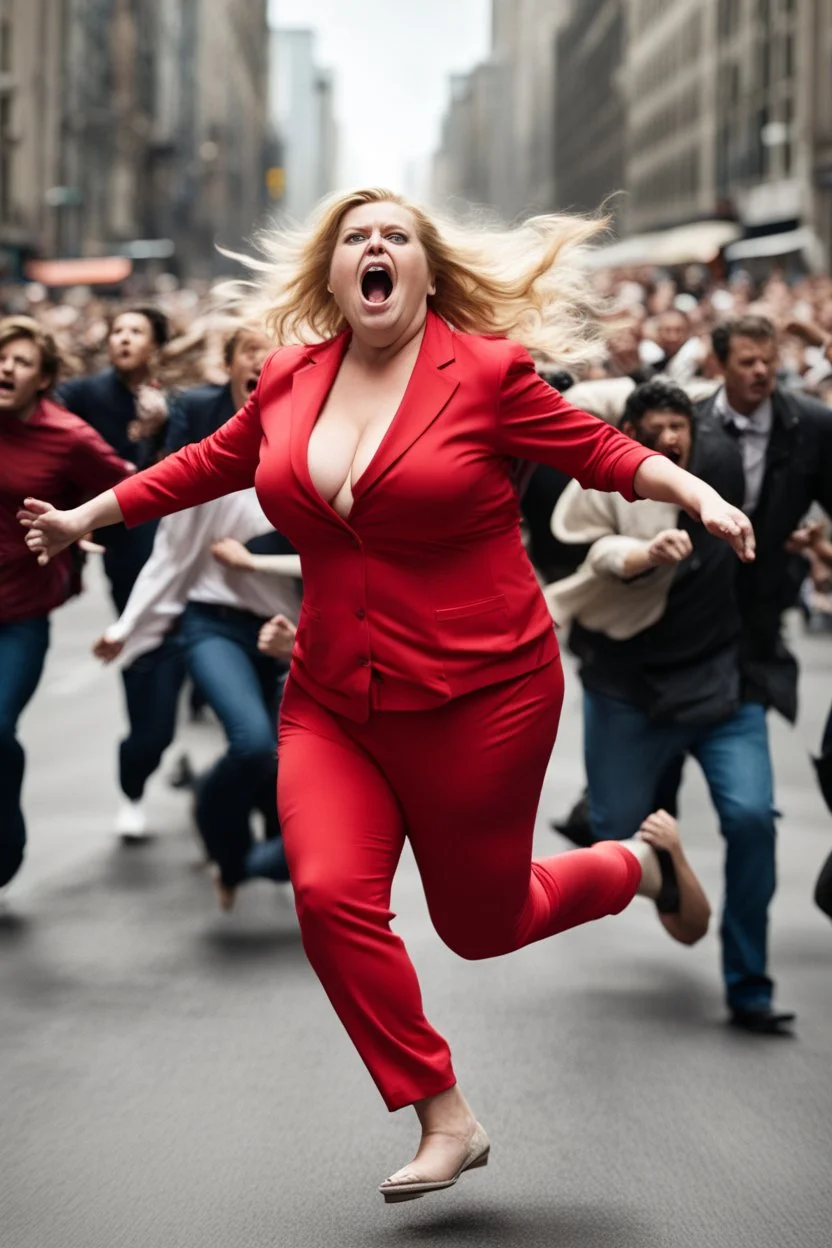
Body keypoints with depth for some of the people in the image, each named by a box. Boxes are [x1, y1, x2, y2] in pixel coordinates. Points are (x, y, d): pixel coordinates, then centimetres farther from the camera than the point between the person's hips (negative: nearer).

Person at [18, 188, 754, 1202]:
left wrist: (700, 498, -16)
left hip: (478, 698, -4)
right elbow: (208, 465, 19)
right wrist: (86, 519, 26)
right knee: (331, 895, -16)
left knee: (479, 926, 6)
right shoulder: (290, 380, 2)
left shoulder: (485, 371, -9)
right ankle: (444, 1118, 1)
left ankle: (635, 863, 38)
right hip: (333, 705, 4)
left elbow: (600, 451, 0)